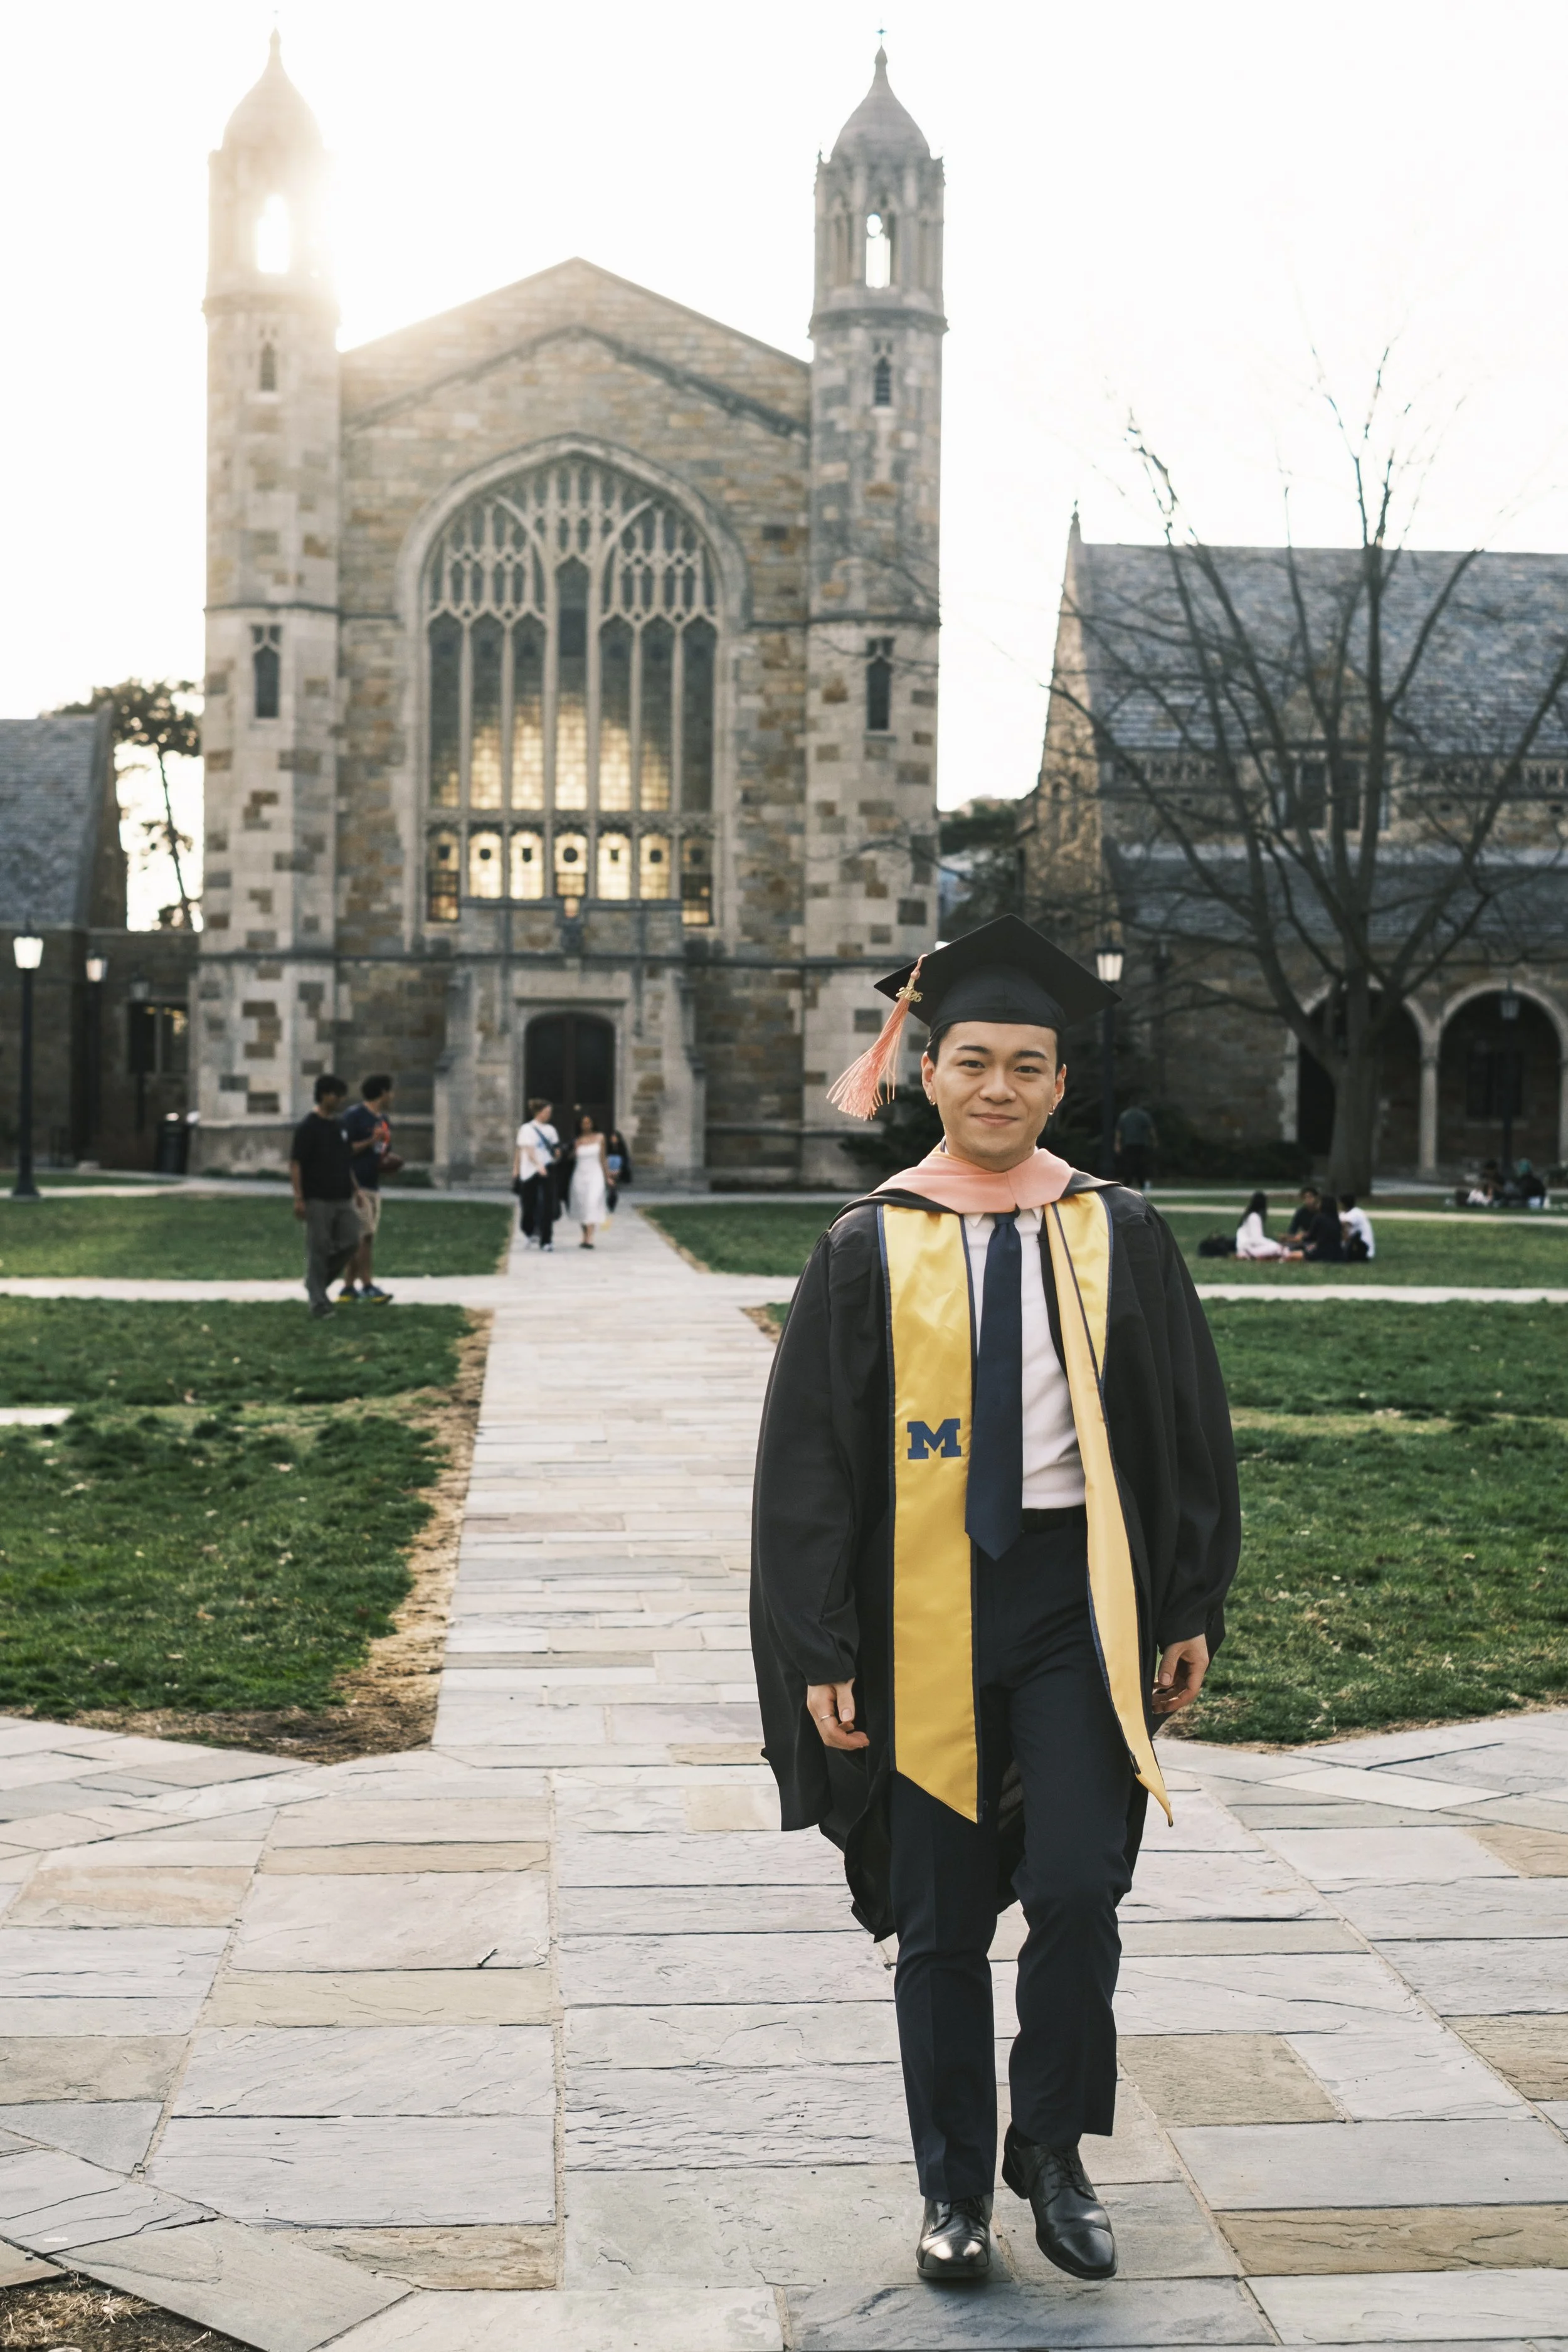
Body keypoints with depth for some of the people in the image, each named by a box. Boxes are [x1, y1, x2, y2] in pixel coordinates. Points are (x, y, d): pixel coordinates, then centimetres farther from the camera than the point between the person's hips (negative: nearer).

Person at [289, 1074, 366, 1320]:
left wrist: (355, 1190, 18)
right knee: (318, 1249, -2)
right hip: (318, 1200, -7)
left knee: (352, 1240, 0)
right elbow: (295, 1164, -12)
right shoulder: (308, 1127, -10)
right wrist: (299, 1199, -17)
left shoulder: (342, 1124, 12)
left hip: (343, 1198, 7)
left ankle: (320, 1280, 20)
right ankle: (319, 1302, 5)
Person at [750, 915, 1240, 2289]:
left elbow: (1191, 1428, 8)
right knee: (940, 1924, 8)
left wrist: (1193, 1609, 3)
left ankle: (1053, 2158, 17)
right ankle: (956, 2187, 26)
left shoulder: (1118, 1235, 3)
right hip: (924, 1603, 0)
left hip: (1081, 1601, 0)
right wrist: (821, 1650, -6)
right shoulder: (870, 1249, 0)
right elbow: (809, 1457, -1)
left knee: (1078, 1891, -8)